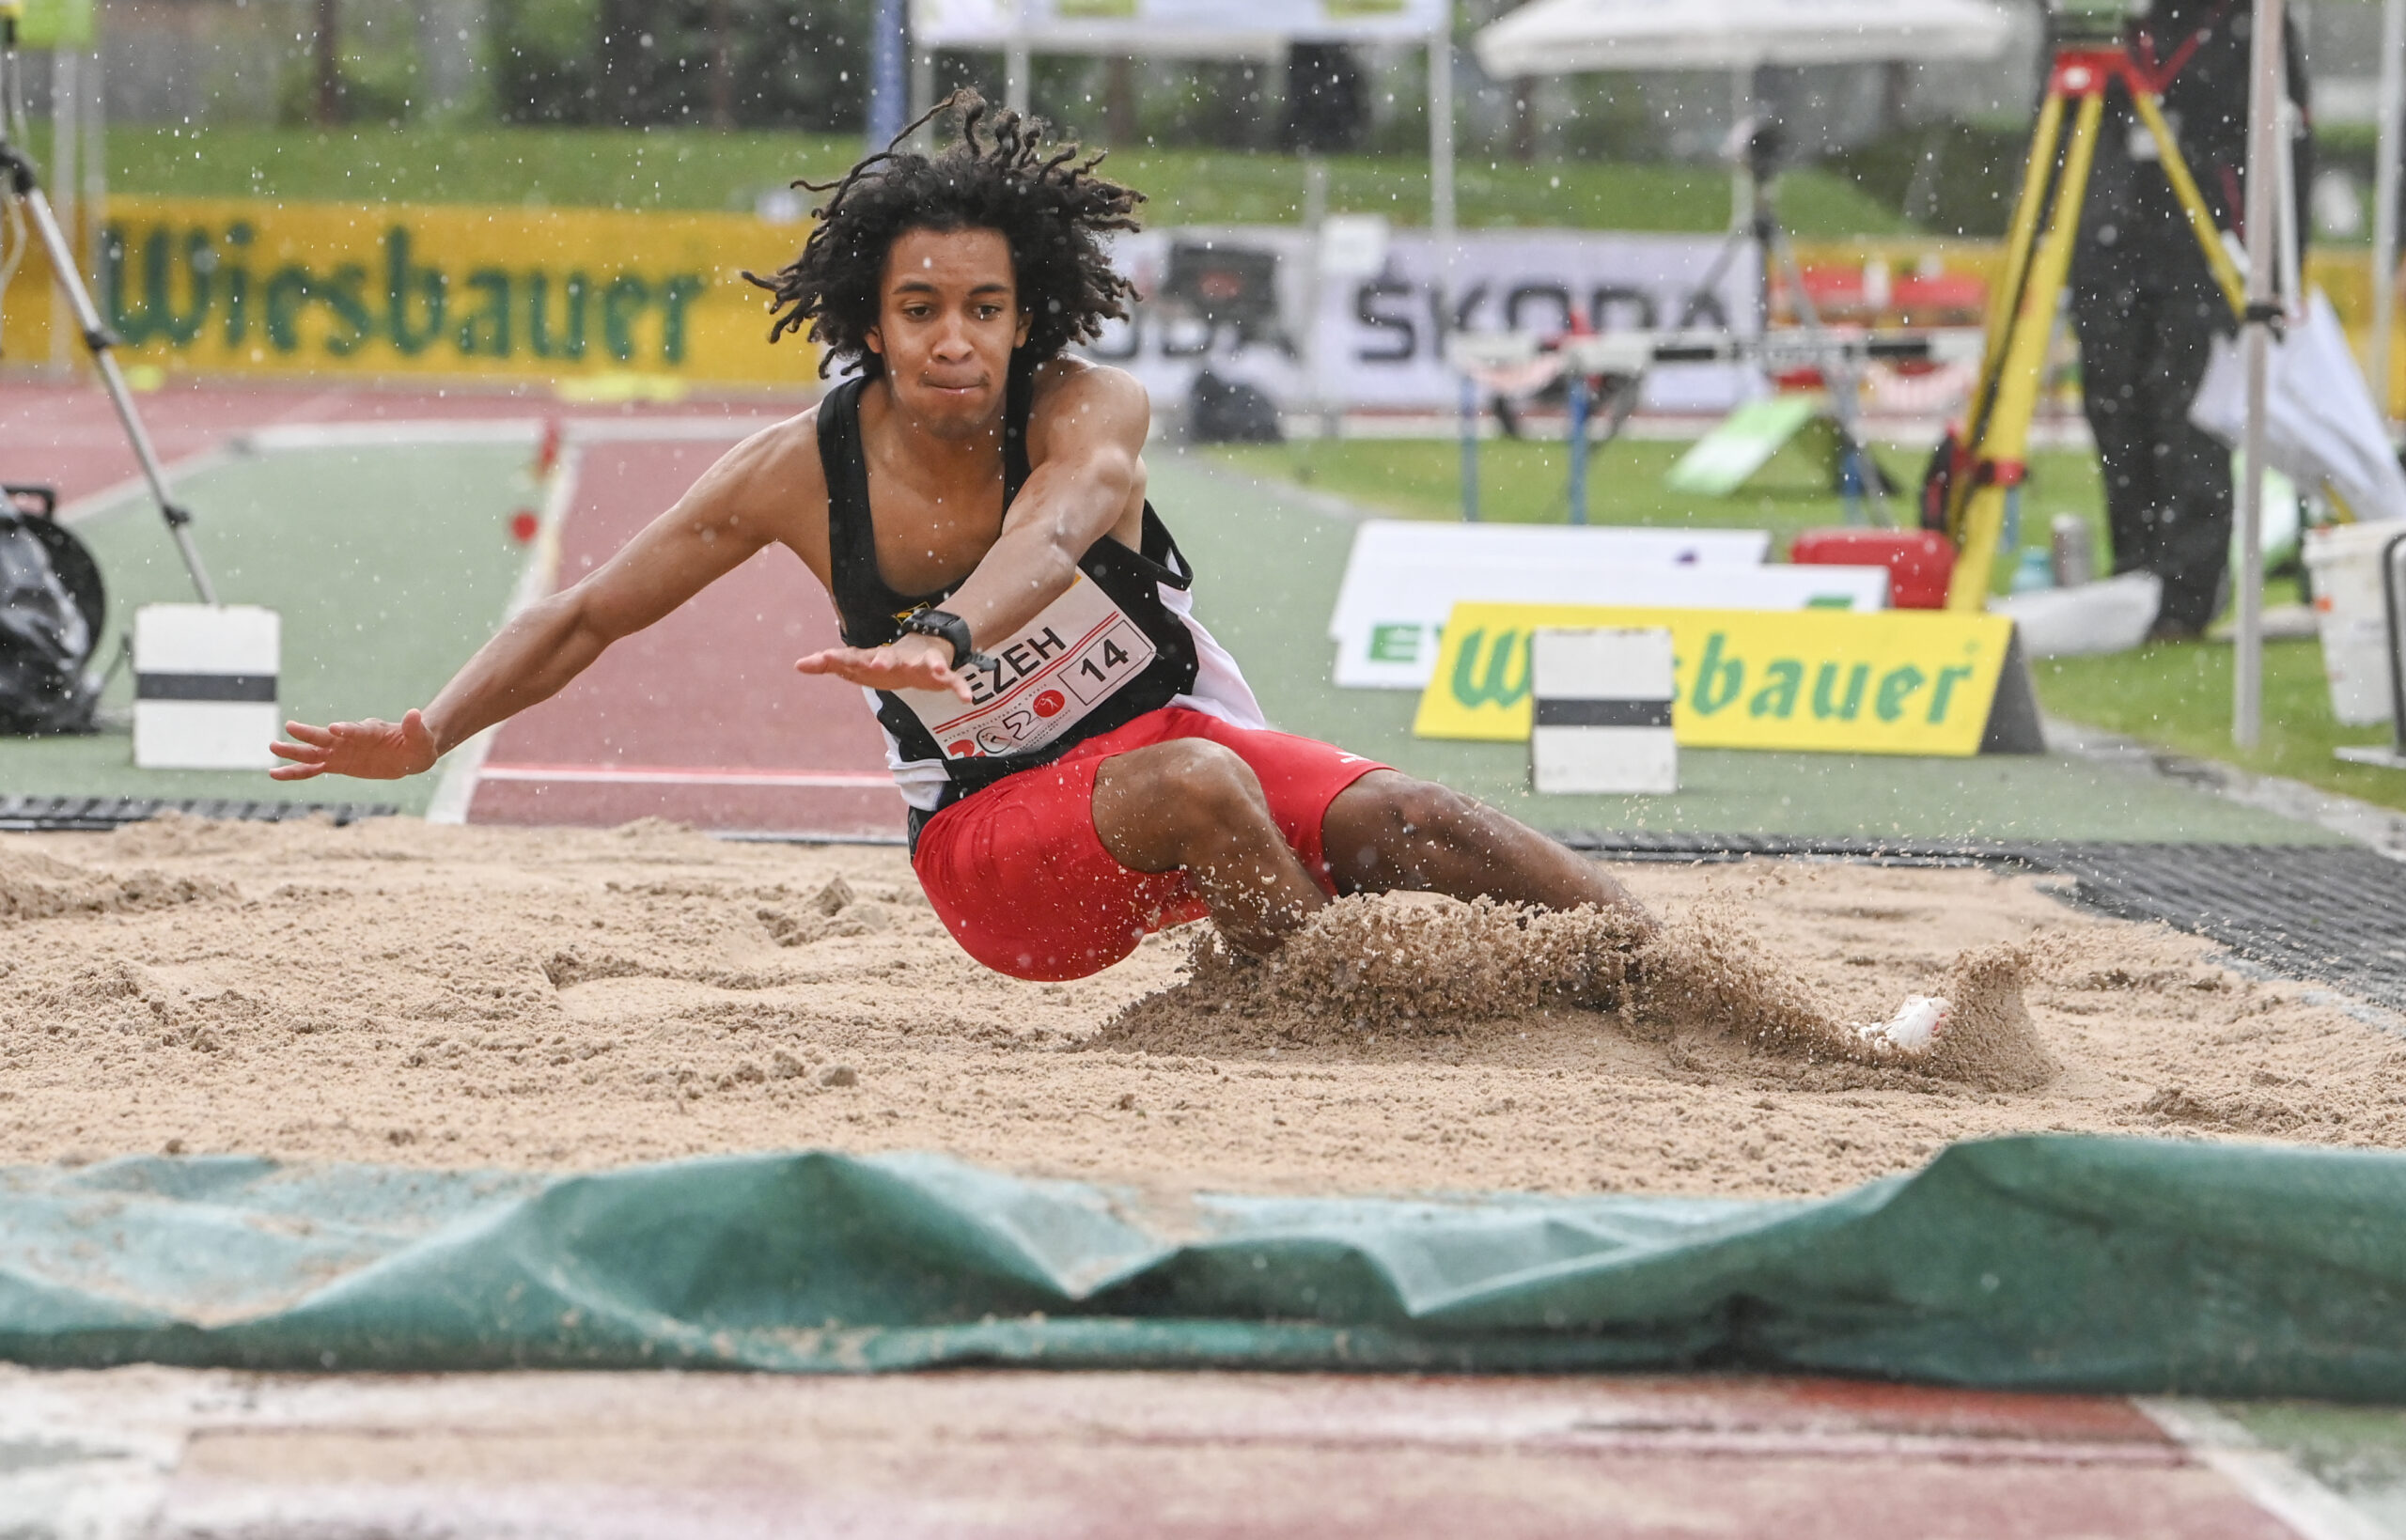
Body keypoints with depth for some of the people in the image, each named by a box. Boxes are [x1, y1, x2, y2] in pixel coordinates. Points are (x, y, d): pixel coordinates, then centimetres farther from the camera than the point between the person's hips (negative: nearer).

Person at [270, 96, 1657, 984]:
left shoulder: (1091, 412, -19)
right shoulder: (804, 473, -14)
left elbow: (1055, 529, -44)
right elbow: (589, 615, -4)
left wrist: (946, 637, -66)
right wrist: (429, 735, -18)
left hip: (1179, 731, 1)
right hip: (996, 828, -1)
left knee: (1409, 823, -26)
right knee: (1192, 790, -34)